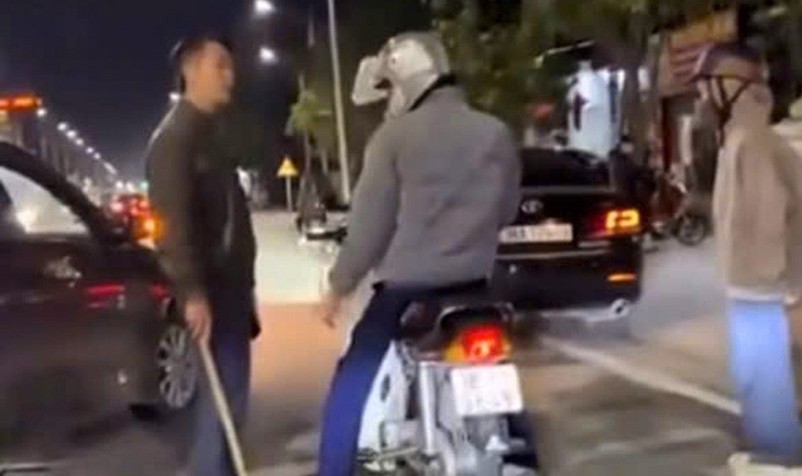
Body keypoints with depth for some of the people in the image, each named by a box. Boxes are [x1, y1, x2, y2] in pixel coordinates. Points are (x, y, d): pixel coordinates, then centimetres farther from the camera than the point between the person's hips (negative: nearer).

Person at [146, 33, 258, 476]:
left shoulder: (207, 133, 18)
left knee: (228, 388, 14)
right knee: (226, 391, -9)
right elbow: (174, 220, -22)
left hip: (228, 281, 10)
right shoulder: (175, 136, -12)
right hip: (209, 286, -10)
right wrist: (192, 291, -29)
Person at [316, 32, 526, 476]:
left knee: (350, 387, 8)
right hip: (473, 284, 5)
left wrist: (338, 286, 3)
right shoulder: (497, 134, 6)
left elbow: (370, 222, -8)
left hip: (406, 286, -4)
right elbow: (506, 211, 15)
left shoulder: (395, 135, -8)